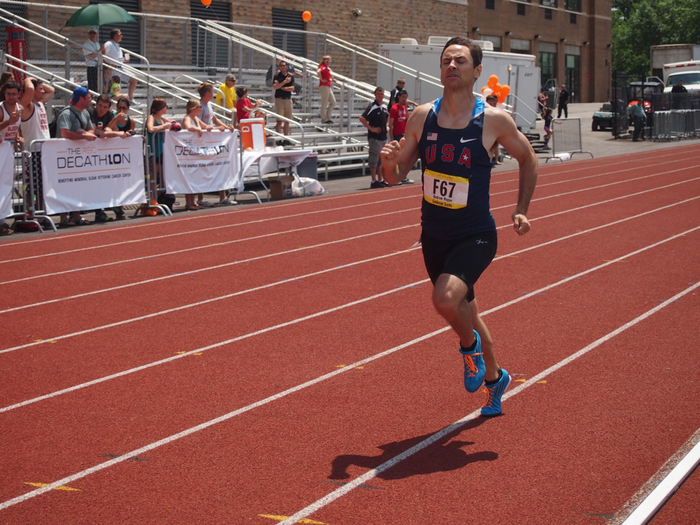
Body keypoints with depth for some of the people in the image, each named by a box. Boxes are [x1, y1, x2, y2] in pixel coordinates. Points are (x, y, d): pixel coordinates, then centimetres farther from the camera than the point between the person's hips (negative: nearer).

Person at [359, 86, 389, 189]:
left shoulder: (384, 108, 11)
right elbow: (362, 118, -22)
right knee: (374, 159, -4)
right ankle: (374, 181, 0)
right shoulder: (372, 107, -12)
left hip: (383, 137, 8)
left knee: (381, 160, 13)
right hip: (374, 137, -8)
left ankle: (381, 180, 21)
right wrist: (371, 128, -19)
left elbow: (387, 117, 32)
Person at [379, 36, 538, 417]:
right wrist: (388, 162, -21)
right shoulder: (422, 117, -3)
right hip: (434, 236, 4)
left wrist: (521, 210, -1)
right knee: (463, 310, 19)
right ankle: (495, 377, 44)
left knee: (446, 298, -29)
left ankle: (469, 344, 5)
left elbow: (528, 160, 6)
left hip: (476, 237, -4)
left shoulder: (494, 120, -11)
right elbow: (397, 175, 2)